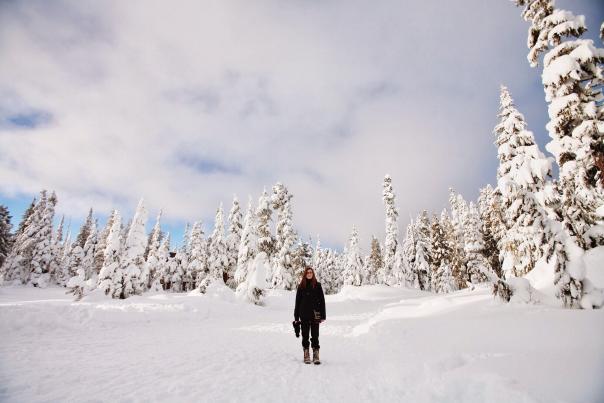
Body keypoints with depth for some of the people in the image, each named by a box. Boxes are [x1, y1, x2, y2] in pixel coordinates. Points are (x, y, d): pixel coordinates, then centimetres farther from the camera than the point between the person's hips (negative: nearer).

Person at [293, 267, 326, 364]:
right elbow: (297, 301, 6)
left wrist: (323, 316, -3)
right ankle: (306, 356, 18)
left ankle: (316, 356, 8)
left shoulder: (317, 285, 1)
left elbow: (322, 301, 1)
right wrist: (296, 317, 4)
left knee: (315, 336, 1)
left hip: (315, 315, -1)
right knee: (305, 336, 8)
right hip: (304, 315, 2)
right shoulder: (301, 286, 4)